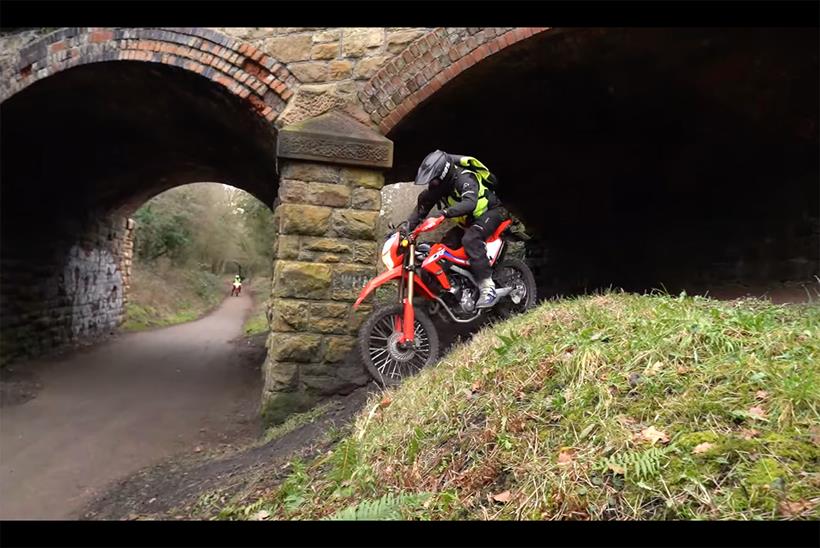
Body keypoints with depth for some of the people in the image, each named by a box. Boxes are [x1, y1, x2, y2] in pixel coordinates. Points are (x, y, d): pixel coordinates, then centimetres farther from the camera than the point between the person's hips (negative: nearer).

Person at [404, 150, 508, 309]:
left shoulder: (464, 178, -29)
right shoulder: (436, 186, -4)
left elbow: (470, 203, -47)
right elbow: (422, 205, 2)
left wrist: (446, 212, -61)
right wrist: (409, 226, -11)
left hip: (491, 212, -9)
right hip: (467, 221, 9)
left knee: (470, 239, -35)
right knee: (445, 245, -7)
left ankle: (488, 289, -38)